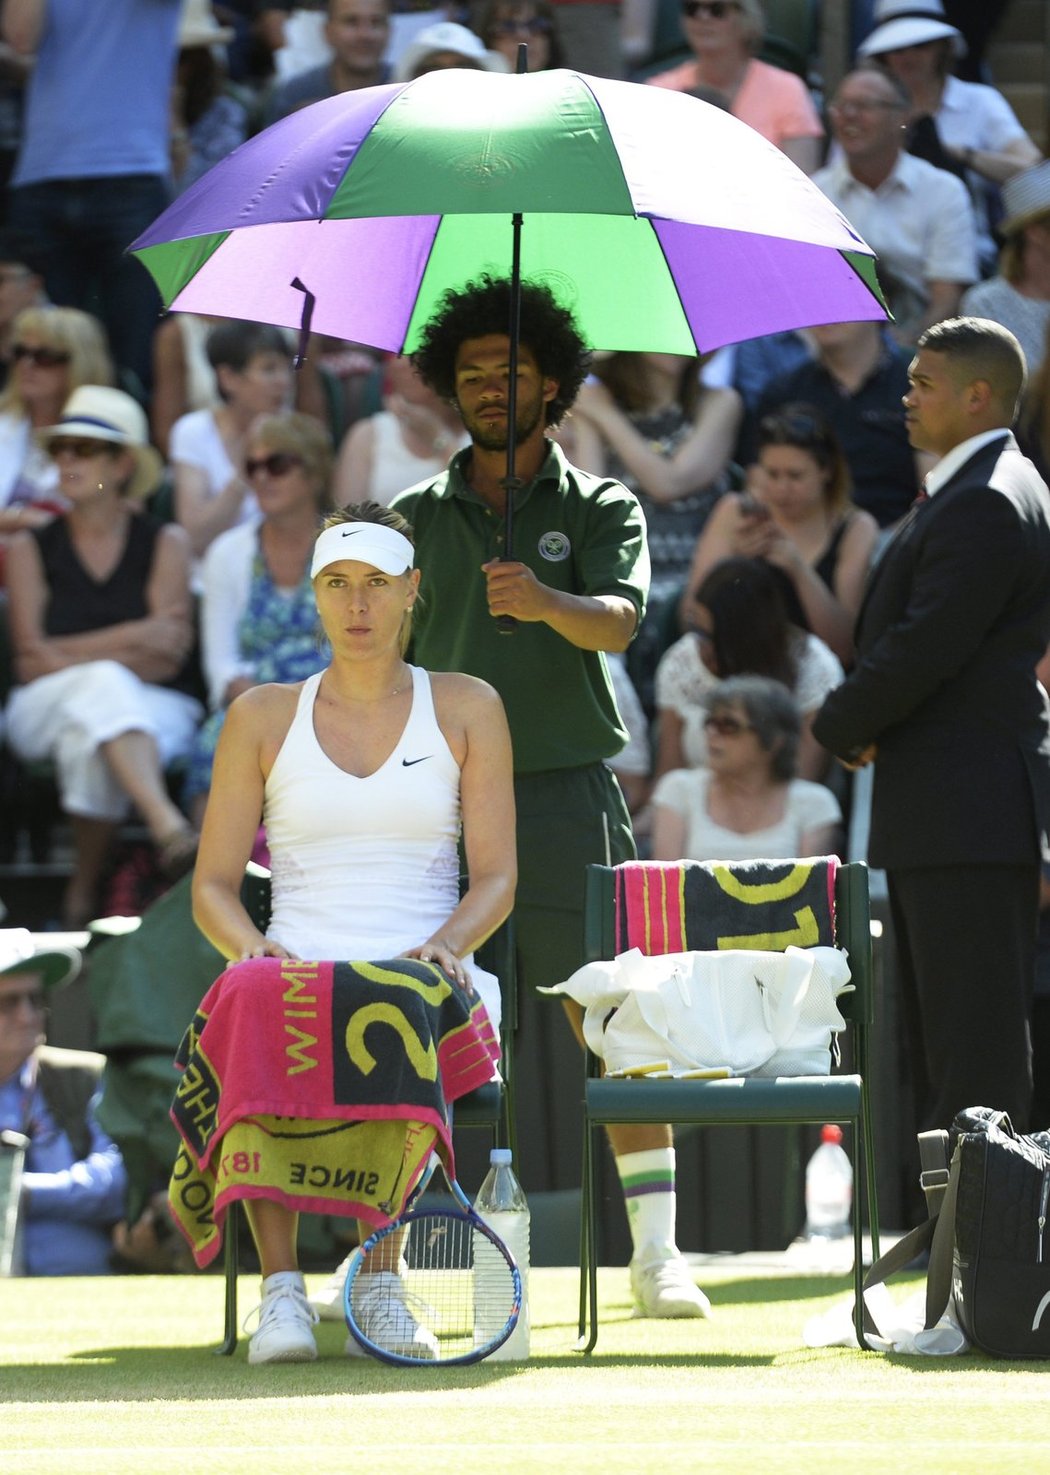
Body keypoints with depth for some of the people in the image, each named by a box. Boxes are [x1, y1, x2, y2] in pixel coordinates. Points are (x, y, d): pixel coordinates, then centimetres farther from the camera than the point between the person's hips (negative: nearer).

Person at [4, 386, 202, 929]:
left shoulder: (164, 544, 11)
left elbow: (168, 656, -2)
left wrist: (71, 657, -8)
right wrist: (132, 639, -5)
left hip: (153, 708, 0)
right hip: (44, 711, 0)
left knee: (89, 748, -38)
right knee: (104, 684, -38)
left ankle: (83, 895, -27)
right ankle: (168, 826, -60)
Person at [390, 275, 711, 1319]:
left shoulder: (601, 508, 6)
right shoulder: (418, 517, 13)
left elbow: (618, 621, -12)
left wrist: (545, 601, -33)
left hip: (564, 793, -2)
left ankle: (655, 1255, -6)